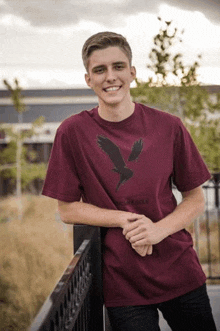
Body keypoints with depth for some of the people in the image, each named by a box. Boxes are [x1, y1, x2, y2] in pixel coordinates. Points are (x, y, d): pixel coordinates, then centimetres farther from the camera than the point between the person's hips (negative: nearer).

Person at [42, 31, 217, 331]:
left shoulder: (168, 127, -3)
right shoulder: (73, 133, -6)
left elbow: (196, 199, 3)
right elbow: (67, 209, -2)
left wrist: (159, 229, -16)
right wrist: (126, 220, -15)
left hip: (180, 273, 2)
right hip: (123, 283, -1)